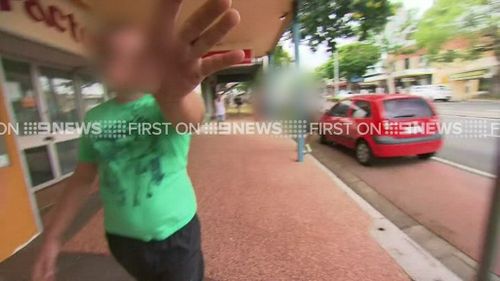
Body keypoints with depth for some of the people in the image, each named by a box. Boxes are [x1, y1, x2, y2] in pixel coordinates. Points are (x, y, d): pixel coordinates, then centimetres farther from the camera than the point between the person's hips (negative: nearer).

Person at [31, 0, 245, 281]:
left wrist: (173, 95, -62)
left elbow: (190, 114, -40)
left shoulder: (168, 107, -16)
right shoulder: (95, 117, -3)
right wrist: (53, 236, 5)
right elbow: (82, 179, 5)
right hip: (122, 238, 4)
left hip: (176, 234, -3)